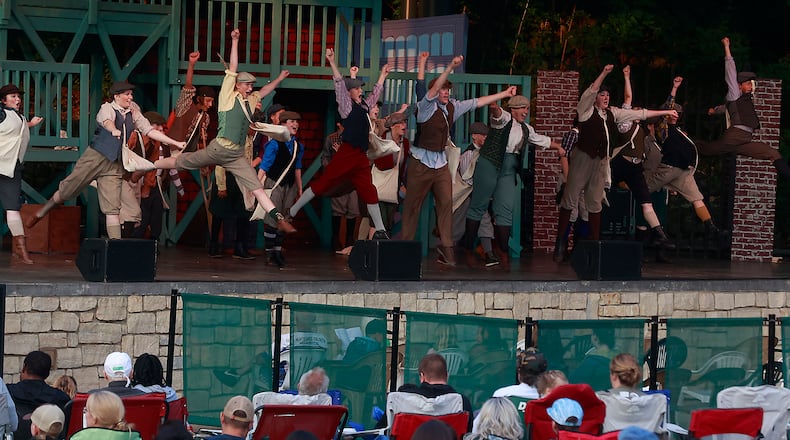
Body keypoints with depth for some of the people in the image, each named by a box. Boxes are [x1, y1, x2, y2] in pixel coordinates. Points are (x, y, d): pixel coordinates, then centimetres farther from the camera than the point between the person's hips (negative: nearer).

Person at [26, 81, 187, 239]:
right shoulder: (107, 108, -3)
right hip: (95, 157, -3)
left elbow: (150, 130, 10)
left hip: (115, 165, 3)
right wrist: (113, 130, -48)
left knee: (113, 208, -5)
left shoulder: (134, 114, 12)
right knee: (66, 190, 5)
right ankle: (40, 214, 27)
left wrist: (175, 143, 3)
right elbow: (107, 120, -25)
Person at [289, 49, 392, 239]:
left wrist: (383, 75, 43)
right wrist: (332, 61, -19)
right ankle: (291, 212, -1)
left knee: (369, 192, 4)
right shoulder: (346, 105, 0)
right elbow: (339, 83, -10)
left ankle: (380, 230, 5)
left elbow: (376, 91, 36)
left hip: (361, 156, 7)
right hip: (347, 152, -7)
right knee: (322, 183, -7)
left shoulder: (364, 105, 19)